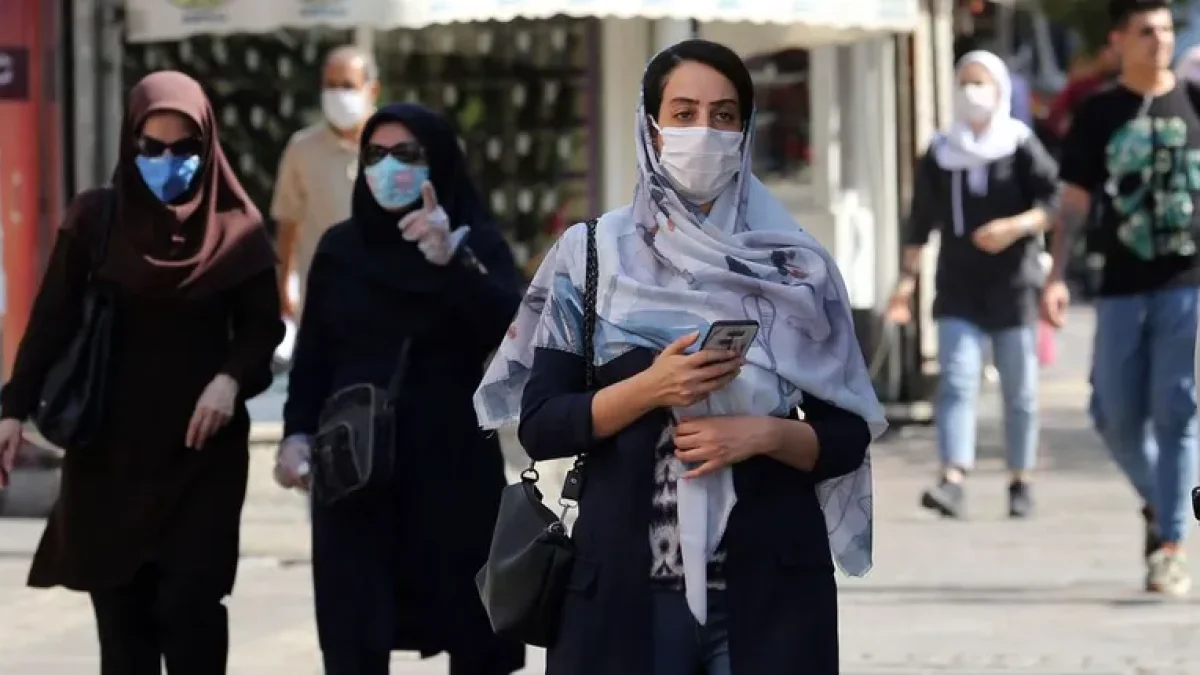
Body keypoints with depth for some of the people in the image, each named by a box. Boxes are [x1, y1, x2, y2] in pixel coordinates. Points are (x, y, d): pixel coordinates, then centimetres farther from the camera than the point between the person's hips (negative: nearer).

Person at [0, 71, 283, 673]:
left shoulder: (236, 229, -1)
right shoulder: (94, 220, 0)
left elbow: (263, 325, 4)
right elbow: (52, 320, -1)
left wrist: (230, 378, -15)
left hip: (201, 448, -1)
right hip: (110, 446, 1)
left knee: (189, 601, -10)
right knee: (121, 608, 1)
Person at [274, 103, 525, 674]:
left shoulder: (476, 243, 0)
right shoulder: (340, 248, 8)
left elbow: (511, 330, -17)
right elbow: (312, 356, 12)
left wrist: (451, 261, -32)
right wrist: (297, 432, -4)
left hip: (452, 466, -2)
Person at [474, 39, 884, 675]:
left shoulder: (795, 264, 4)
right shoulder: (590, 253, 3)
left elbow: (845, 437, 5)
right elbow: (539, 425, -1)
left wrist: (764, 433, -13)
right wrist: (648, 389, -15)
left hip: (770, 580, 0)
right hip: (627, 578, 0)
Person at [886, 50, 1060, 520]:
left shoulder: (1021, 147, 1)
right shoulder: (939, 154, 9)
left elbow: (1055, 200, -6)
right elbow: (921, 222, 13)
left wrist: (1016, 227, -21)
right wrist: (908, 278, 8)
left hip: (1013, 285, -2)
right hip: (959, 290, 2)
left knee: (1019, 389, 4)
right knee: (956, 380, -12)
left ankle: (1021, 482, 16)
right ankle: (953, 482, -22)